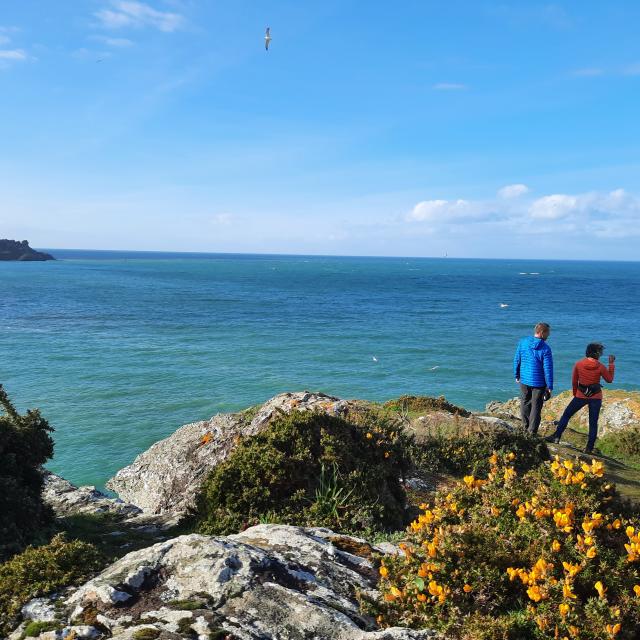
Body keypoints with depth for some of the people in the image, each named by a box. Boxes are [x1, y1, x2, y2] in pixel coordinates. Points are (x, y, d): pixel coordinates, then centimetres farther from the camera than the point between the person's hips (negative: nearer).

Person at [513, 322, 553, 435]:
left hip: (524, 380, 4)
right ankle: (532, 432, 9)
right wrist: (550, 387, -8)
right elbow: (548, 369, -15)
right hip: (539, 382, -4)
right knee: (536, 407, 7)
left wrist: (517, 375, 18)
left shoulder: (522, 342, -4)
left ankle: (525, 427, 31)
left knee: (525, 403, 20)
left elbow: (516, 360, 5)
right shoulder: (545, 349, -16)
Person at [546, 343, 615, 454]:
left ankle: (556, 437, 9)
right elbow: (609, 379, 5)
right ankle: (589, 448, 9)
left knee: (566, 415, 13)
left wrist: (575, 394, 17)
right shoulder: (600, 367, -11)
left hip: (581, 395, 0)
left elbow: (574, 381, 2)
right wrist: (611, 364, 9)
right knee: (593, 422, 8)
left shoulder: (578, 364, -7)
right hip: (596, 397, 0)